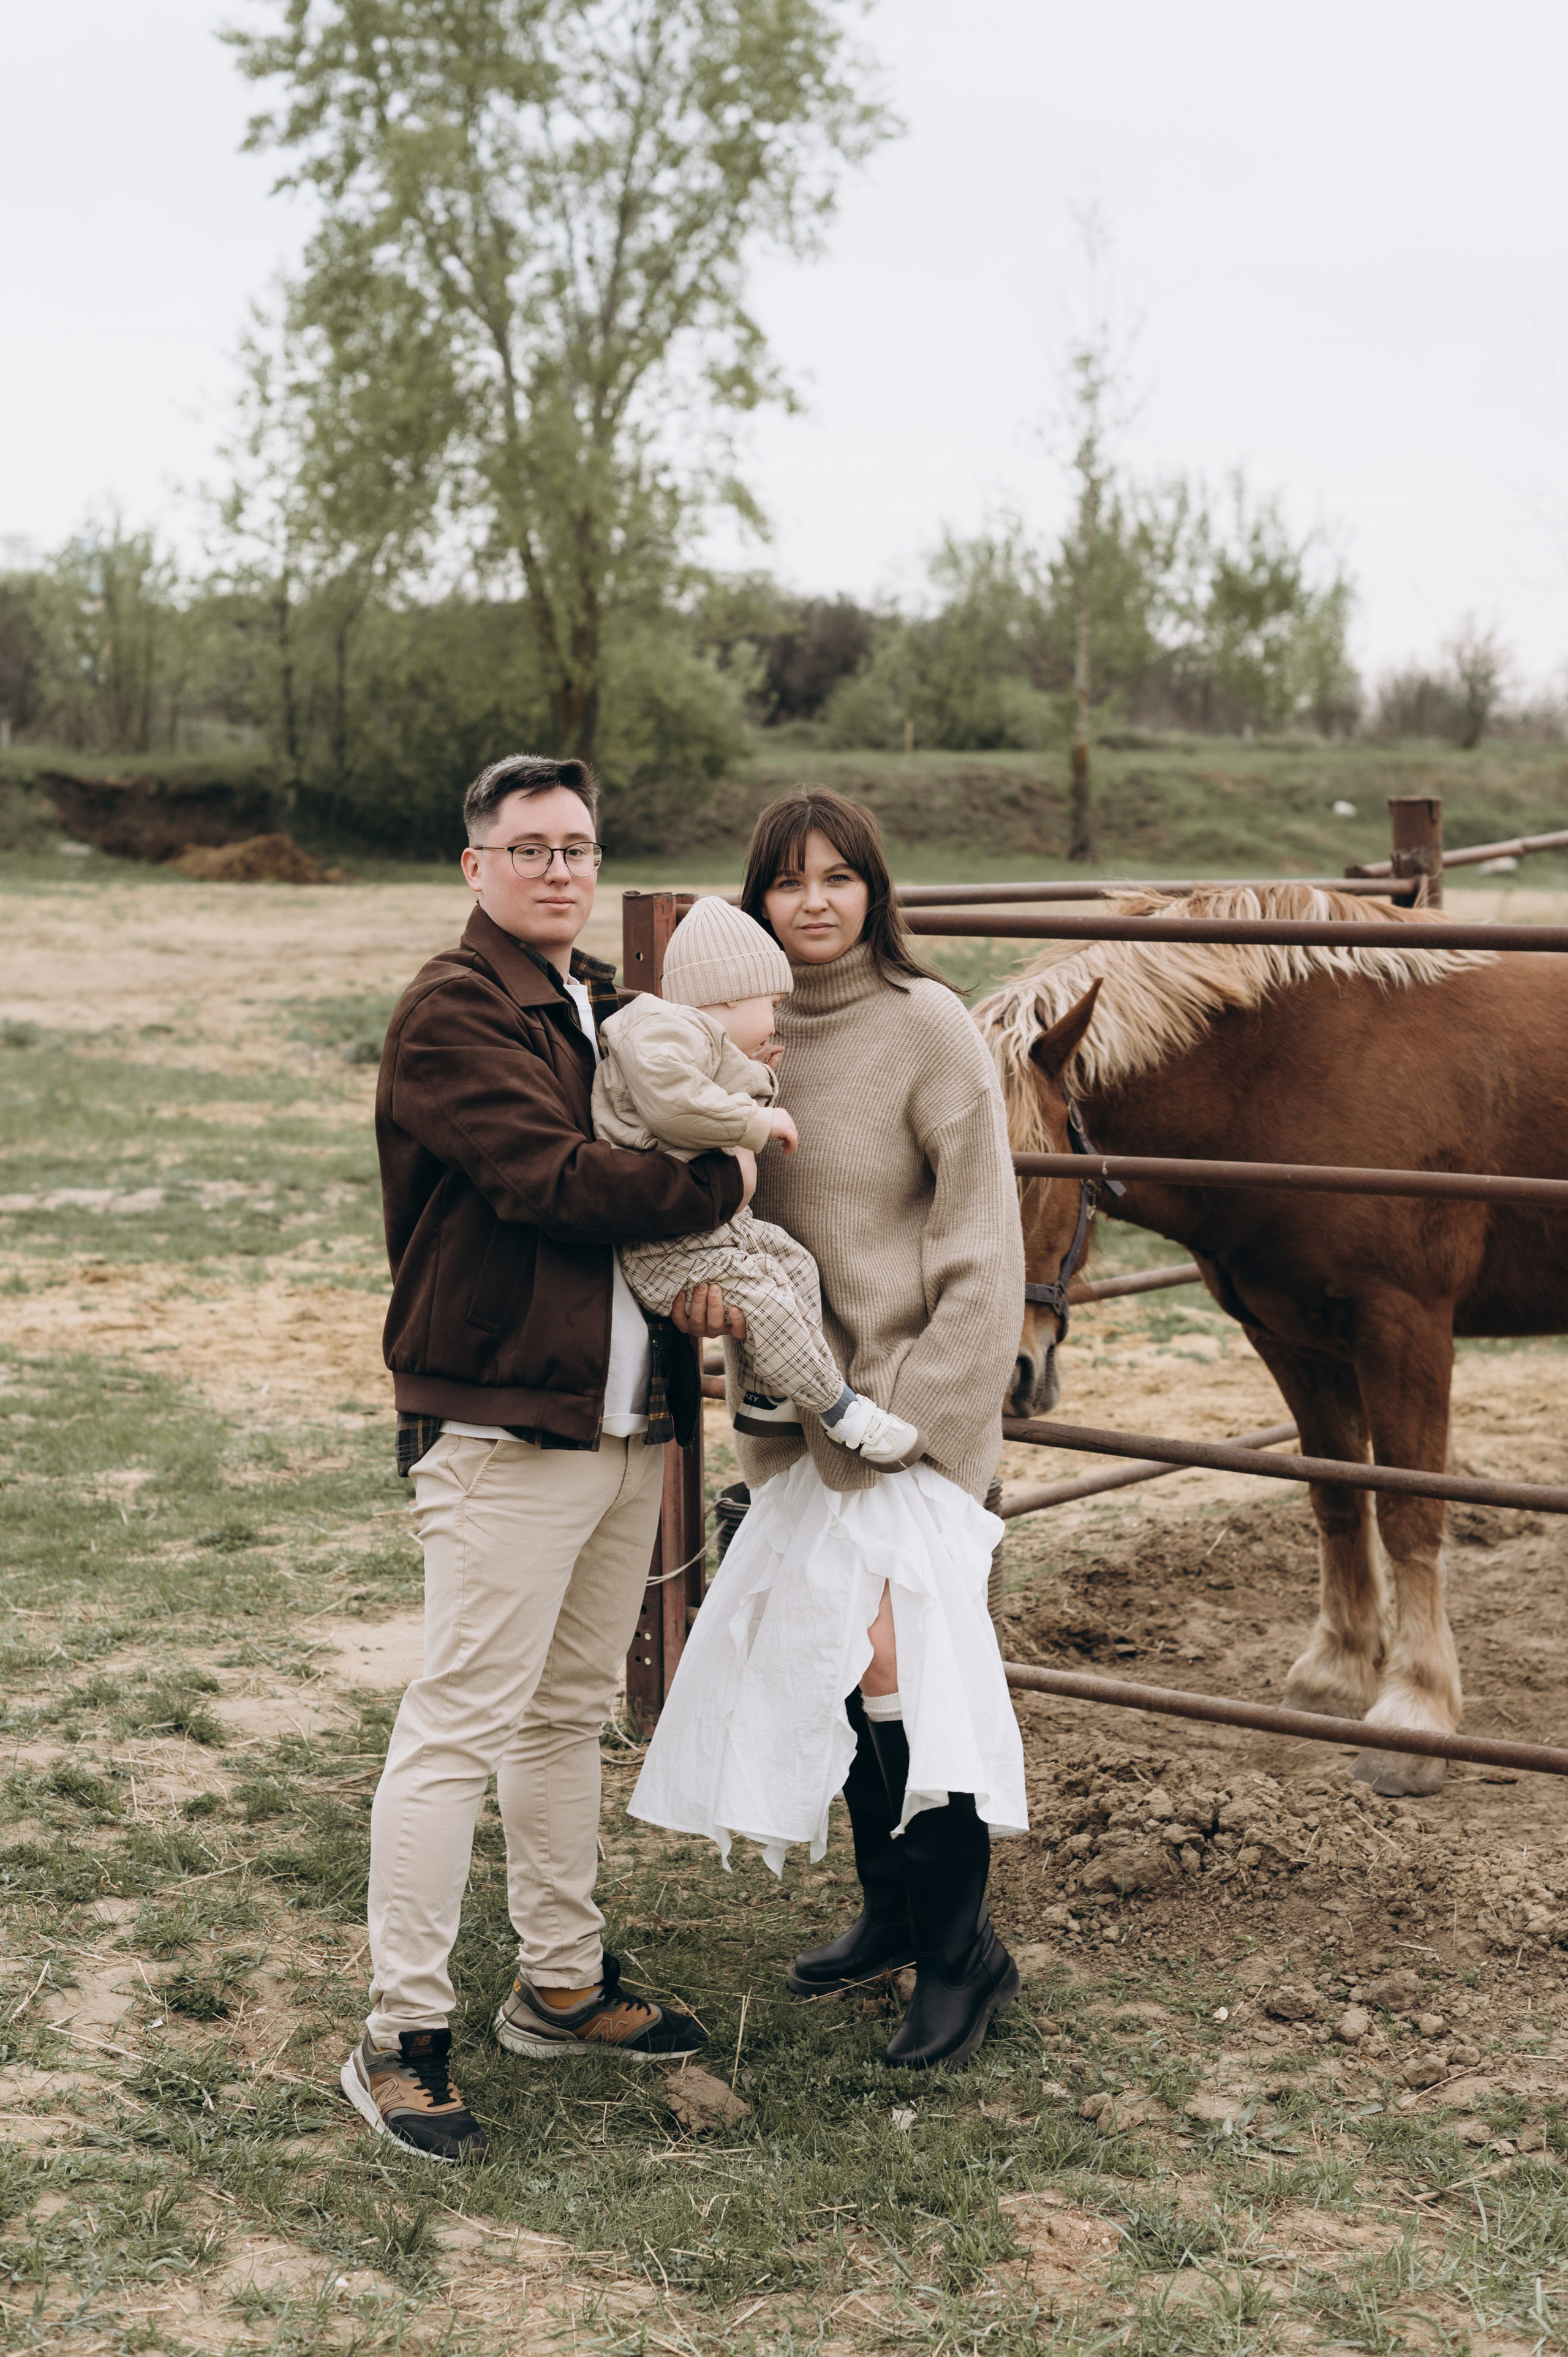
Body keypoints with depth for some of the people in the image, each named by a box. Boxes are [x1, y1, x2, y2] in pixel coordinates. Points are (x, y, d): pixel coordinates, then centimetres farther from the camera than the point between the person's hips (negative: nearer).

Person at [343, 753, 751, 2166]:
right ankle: (403, 2040, 2)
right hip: (500, 1432, -9)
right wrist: (722, 1186, -10)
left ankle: (563, 1985, 30)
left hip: (629, 1425, 9)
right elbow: (552, 1181, -22)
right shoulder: (451, 1015, -12)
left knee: (572, 1715, 17)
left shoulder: (606, 1010, 16)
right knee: (461, 1724, -6)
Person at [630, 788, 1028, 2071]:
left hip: (912, 1392, -6)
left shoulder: (929, 1029, -13)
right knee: (822, 1659, 13)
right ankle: (894, 1907, 32)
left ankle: (965, 1949, 4)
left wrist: (922, 1405, -15)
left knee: (893, 1658, -11)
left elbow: (982, 1244, -12)